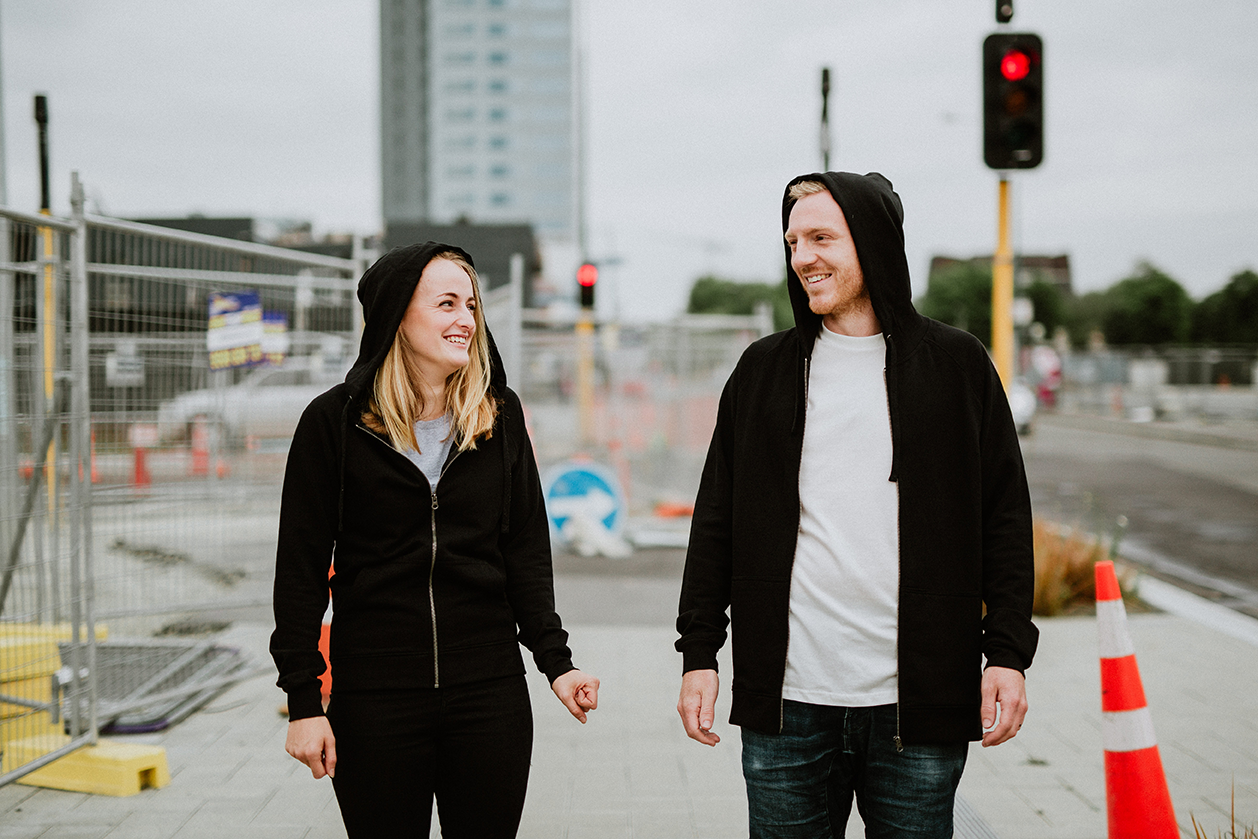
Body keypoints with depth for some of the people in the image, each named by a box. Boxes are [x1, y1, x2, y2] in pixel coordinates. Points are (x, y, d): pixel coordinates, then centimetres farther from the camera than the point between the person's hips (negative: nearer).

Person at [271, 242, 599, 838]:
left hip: (489, 689, 2)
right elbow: (301, 569, -1)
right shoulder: (334, 422, -3)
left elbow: (526, 550, 8)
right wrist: (303, 700, -5)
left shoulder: (499, 415, 6)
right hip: (373, 695, -2)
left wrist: (555, 659, -3)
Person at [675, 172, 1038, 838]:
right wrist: (699, 654, 5)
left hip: (917, 705, -1)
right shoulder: (763, 371, 8)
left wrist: (1009, 653, -2)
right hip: (786, 701, 1)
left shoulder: (957, 365, 4)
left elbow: (1005, 519, 5)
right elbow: (716, 522, 10)